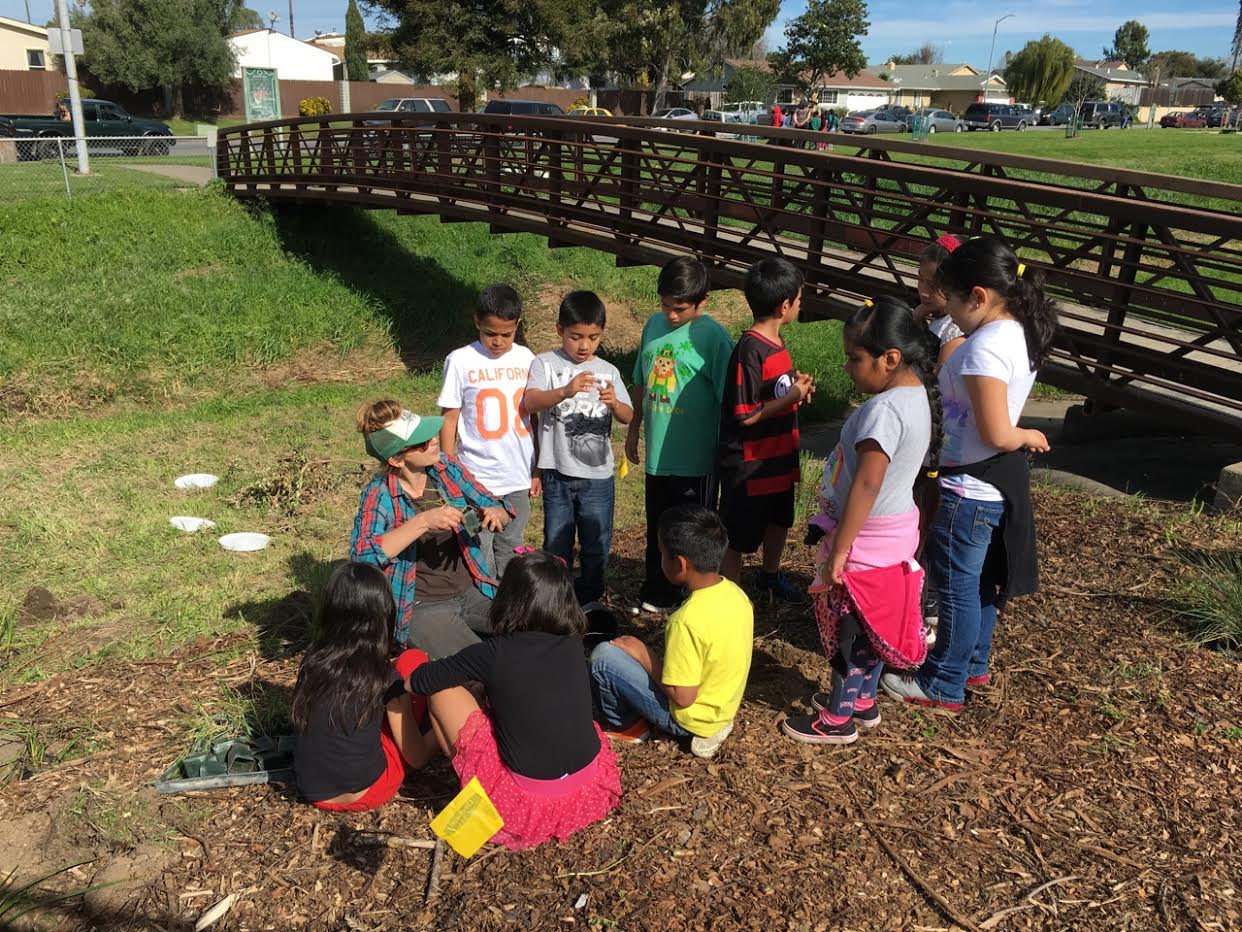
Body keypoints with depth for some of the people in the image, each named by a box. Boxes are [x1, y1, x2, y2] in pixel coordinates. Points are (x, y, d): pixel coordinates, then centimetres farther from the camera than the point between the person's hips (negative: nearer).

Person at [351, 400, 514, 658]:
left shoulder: (445, 467, -2)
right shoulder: (379, 493, -14)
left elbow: (500, 509, 6)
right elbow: (361, 555, -28)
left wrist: (495, 514, -19)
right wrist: (422, 522, -34)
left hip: (472, 592, 5)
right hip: (423, 608, -5)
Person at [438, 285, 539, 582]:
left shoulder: (525, 358, 3)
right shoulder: (461, 361, -8)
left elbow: (533, 415, 9)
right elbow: (449, 419, -3)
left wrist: (537, 468, 9)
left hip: (519, 478, 4)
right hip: (477, 479, -4)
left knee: (510, 551, 16)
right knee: (479, 555, 1)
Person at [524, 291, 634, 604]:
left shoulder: (608, 371, 5)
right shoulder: (545, 364, -4)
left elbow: (627, 417, 2)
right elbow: (530, 403, -19)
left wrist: (614, 403, -22)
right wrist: (565, 391, -37)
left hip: (598, 474, 2)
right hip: (557, 473, -2)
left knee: (597, 544, 12)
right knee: (556, 545, 11)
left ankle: (589, 601, 29)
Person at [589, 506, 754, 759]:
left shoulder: (688, 620, -33)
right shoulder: (735, 592, -8)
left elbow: (682, 698, -26)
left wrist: (643, 655, -14)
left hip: (690, 717, -8)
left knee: (603, 656, -7)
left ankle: (624, 725, 15)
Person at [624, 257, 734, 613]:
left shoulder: (713, 336, -14)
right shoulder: (654, 325, 3)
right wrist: (634, 430, 17)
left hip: (695, 458, -6)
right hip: (657, 453, 6)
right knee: (657, 529, 19)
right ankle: (657, 594, 37)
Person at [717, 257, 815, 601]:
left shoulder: (775, 342, 4)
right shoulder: (749, 351, -25)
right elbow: (745, 416, -24)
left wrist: (795, 382, -2)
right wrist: (792, 398, -21)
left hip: (780, 456, 10)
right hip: (750, 466, -10)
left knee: (778, 520, 28)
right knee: (739, 538, 5)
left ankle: (771, 575, 51)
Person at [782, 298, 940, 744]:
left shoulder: (885, 409, -27)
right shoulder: (918, 396, 3)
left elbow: (866, 486, -28)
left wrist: (838, 550, -21)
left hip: (865, 538, -9)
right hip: (893, 532, 9)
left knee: (847, 629, 7)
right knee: (871, 625, 22)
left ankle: (837, 719, 22)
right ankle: (862, 700, 39)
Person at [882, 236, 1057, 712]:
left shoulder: (986, 347, -26)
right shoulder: (1018, 333, 4)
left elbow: (994, 434, -25)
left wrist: (1026, 436, -7)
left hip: (970, 488, -10)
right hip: (998, 481, 10)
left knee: (957, 585, 6)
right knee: (980, 579, 23)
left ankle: (944, 685, 22)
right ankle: (974, 663, 41)